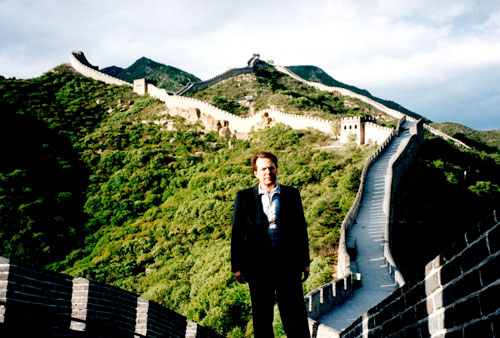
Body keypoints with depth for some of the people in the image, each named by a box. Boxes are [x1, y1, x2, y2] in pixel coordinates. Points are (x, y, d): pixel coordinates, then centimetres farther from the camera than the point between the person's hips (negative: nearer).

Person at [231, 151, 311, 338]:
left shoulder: (292, 194, 7)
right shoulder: (244, 197, 4)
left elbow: (300, 229, 9)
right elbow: (237, 233, 4)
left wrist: (304, 262, 7)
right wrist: (237, 266, 1)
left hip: (288, 264, 0)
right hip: (258, 265, 0)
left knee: (295, 314, 3)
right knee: (261, 317, 9)